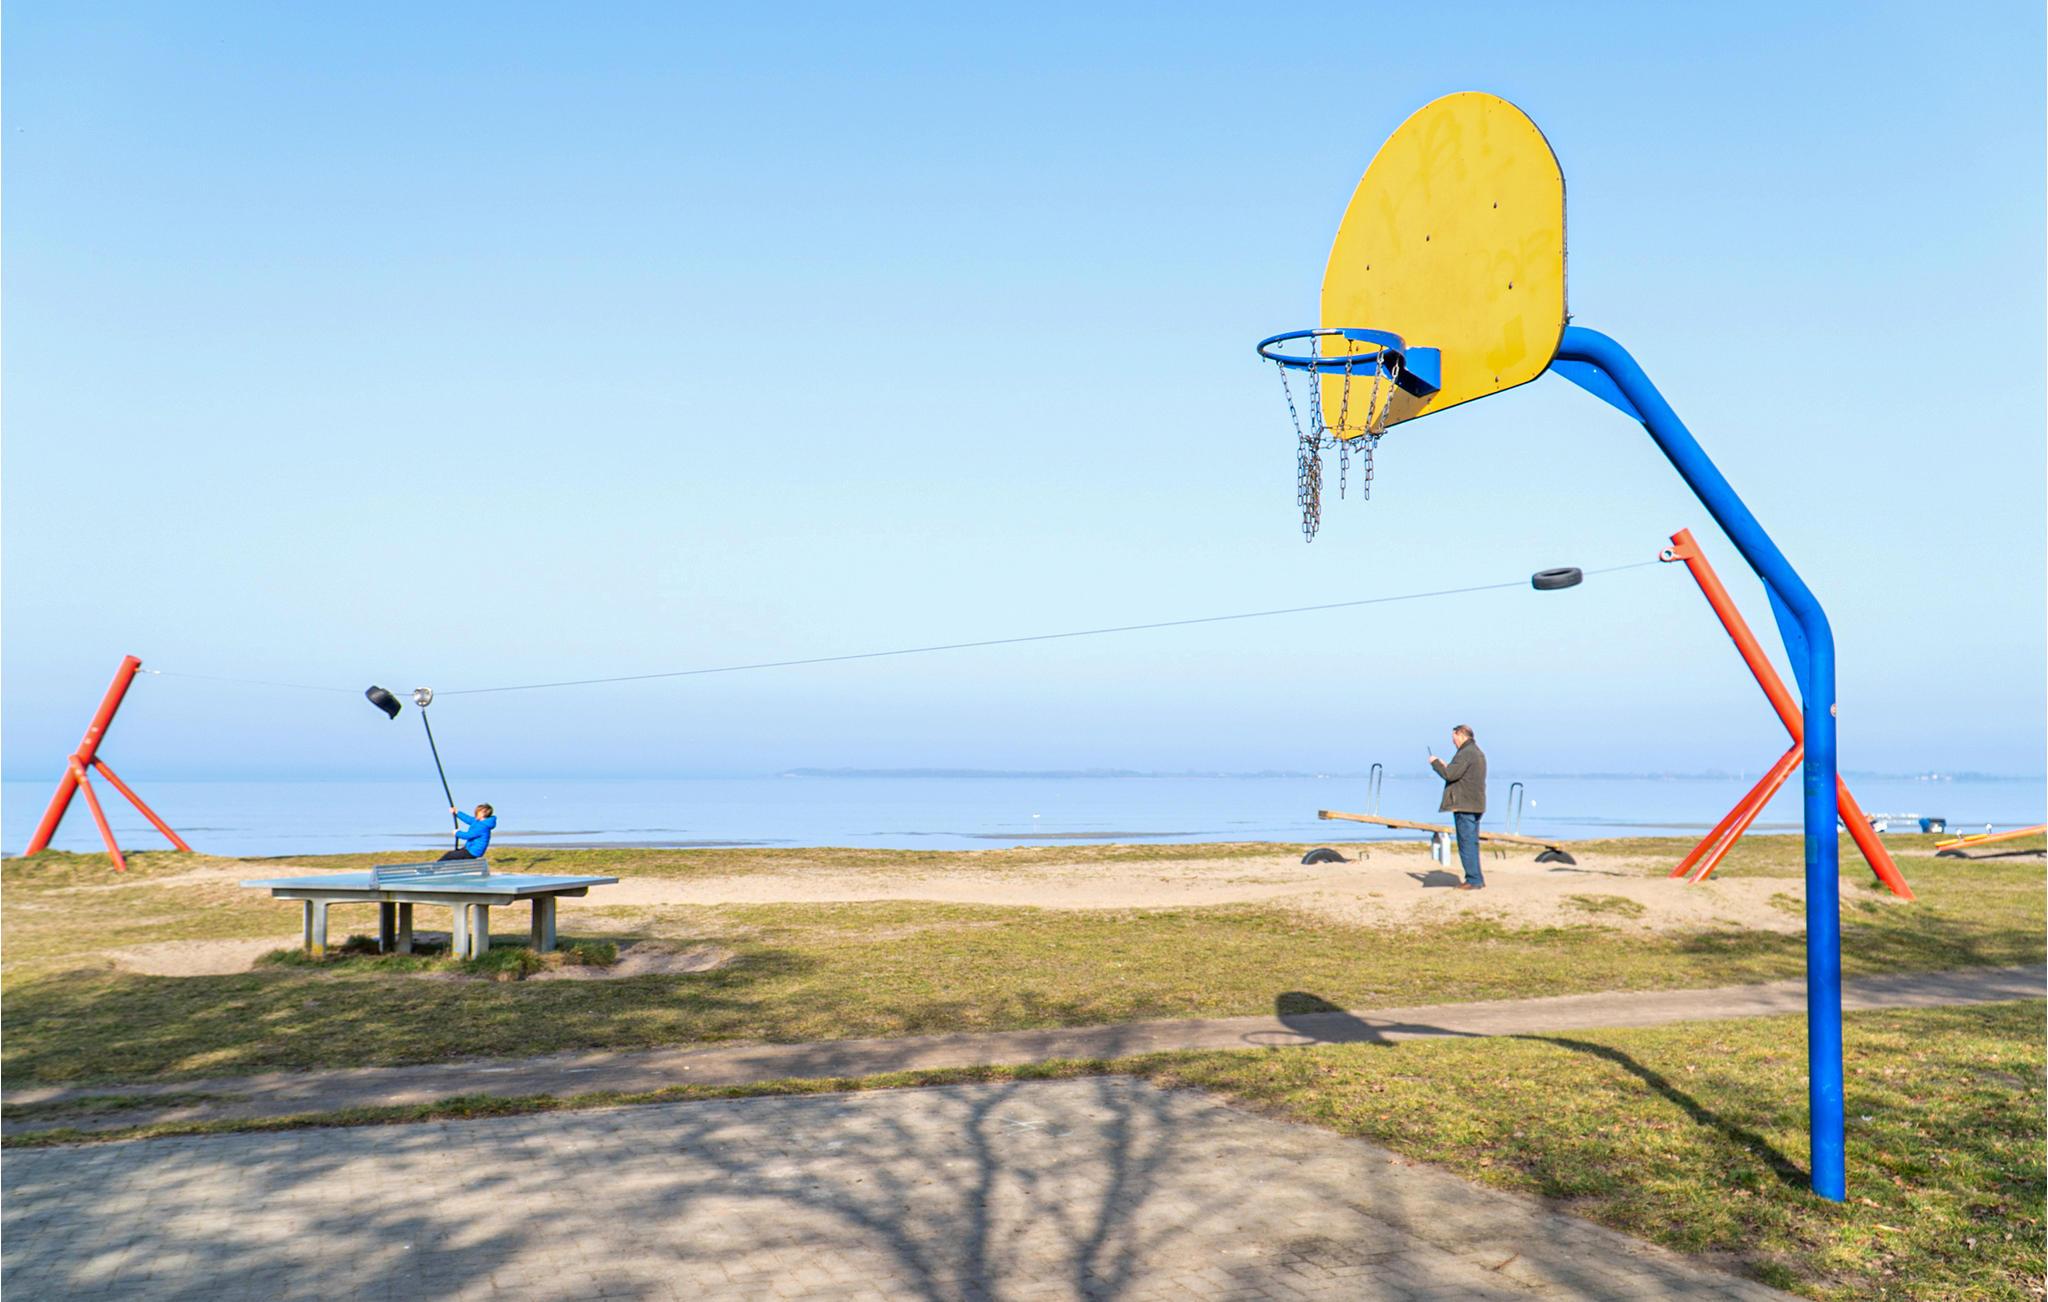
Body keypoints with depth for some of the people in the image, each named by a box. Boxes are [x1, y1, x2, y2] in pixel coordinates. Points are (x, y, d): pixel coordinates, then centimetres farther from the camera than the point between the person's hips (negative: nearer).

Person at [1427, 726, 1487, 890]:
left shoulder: (1466, 753, -16)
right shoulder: (1478, 753, 18)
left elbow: (1449, 775, -22)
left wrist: (1435, 762, -6)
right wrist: (1446, 766, 18)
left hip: (1464, 805, -10)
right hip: (1476, 804, 10)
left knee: (1467, 842, -7)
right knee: (1472, 842, 14)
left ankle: (1474, 880, -6)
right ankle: (1476, 879, 18)